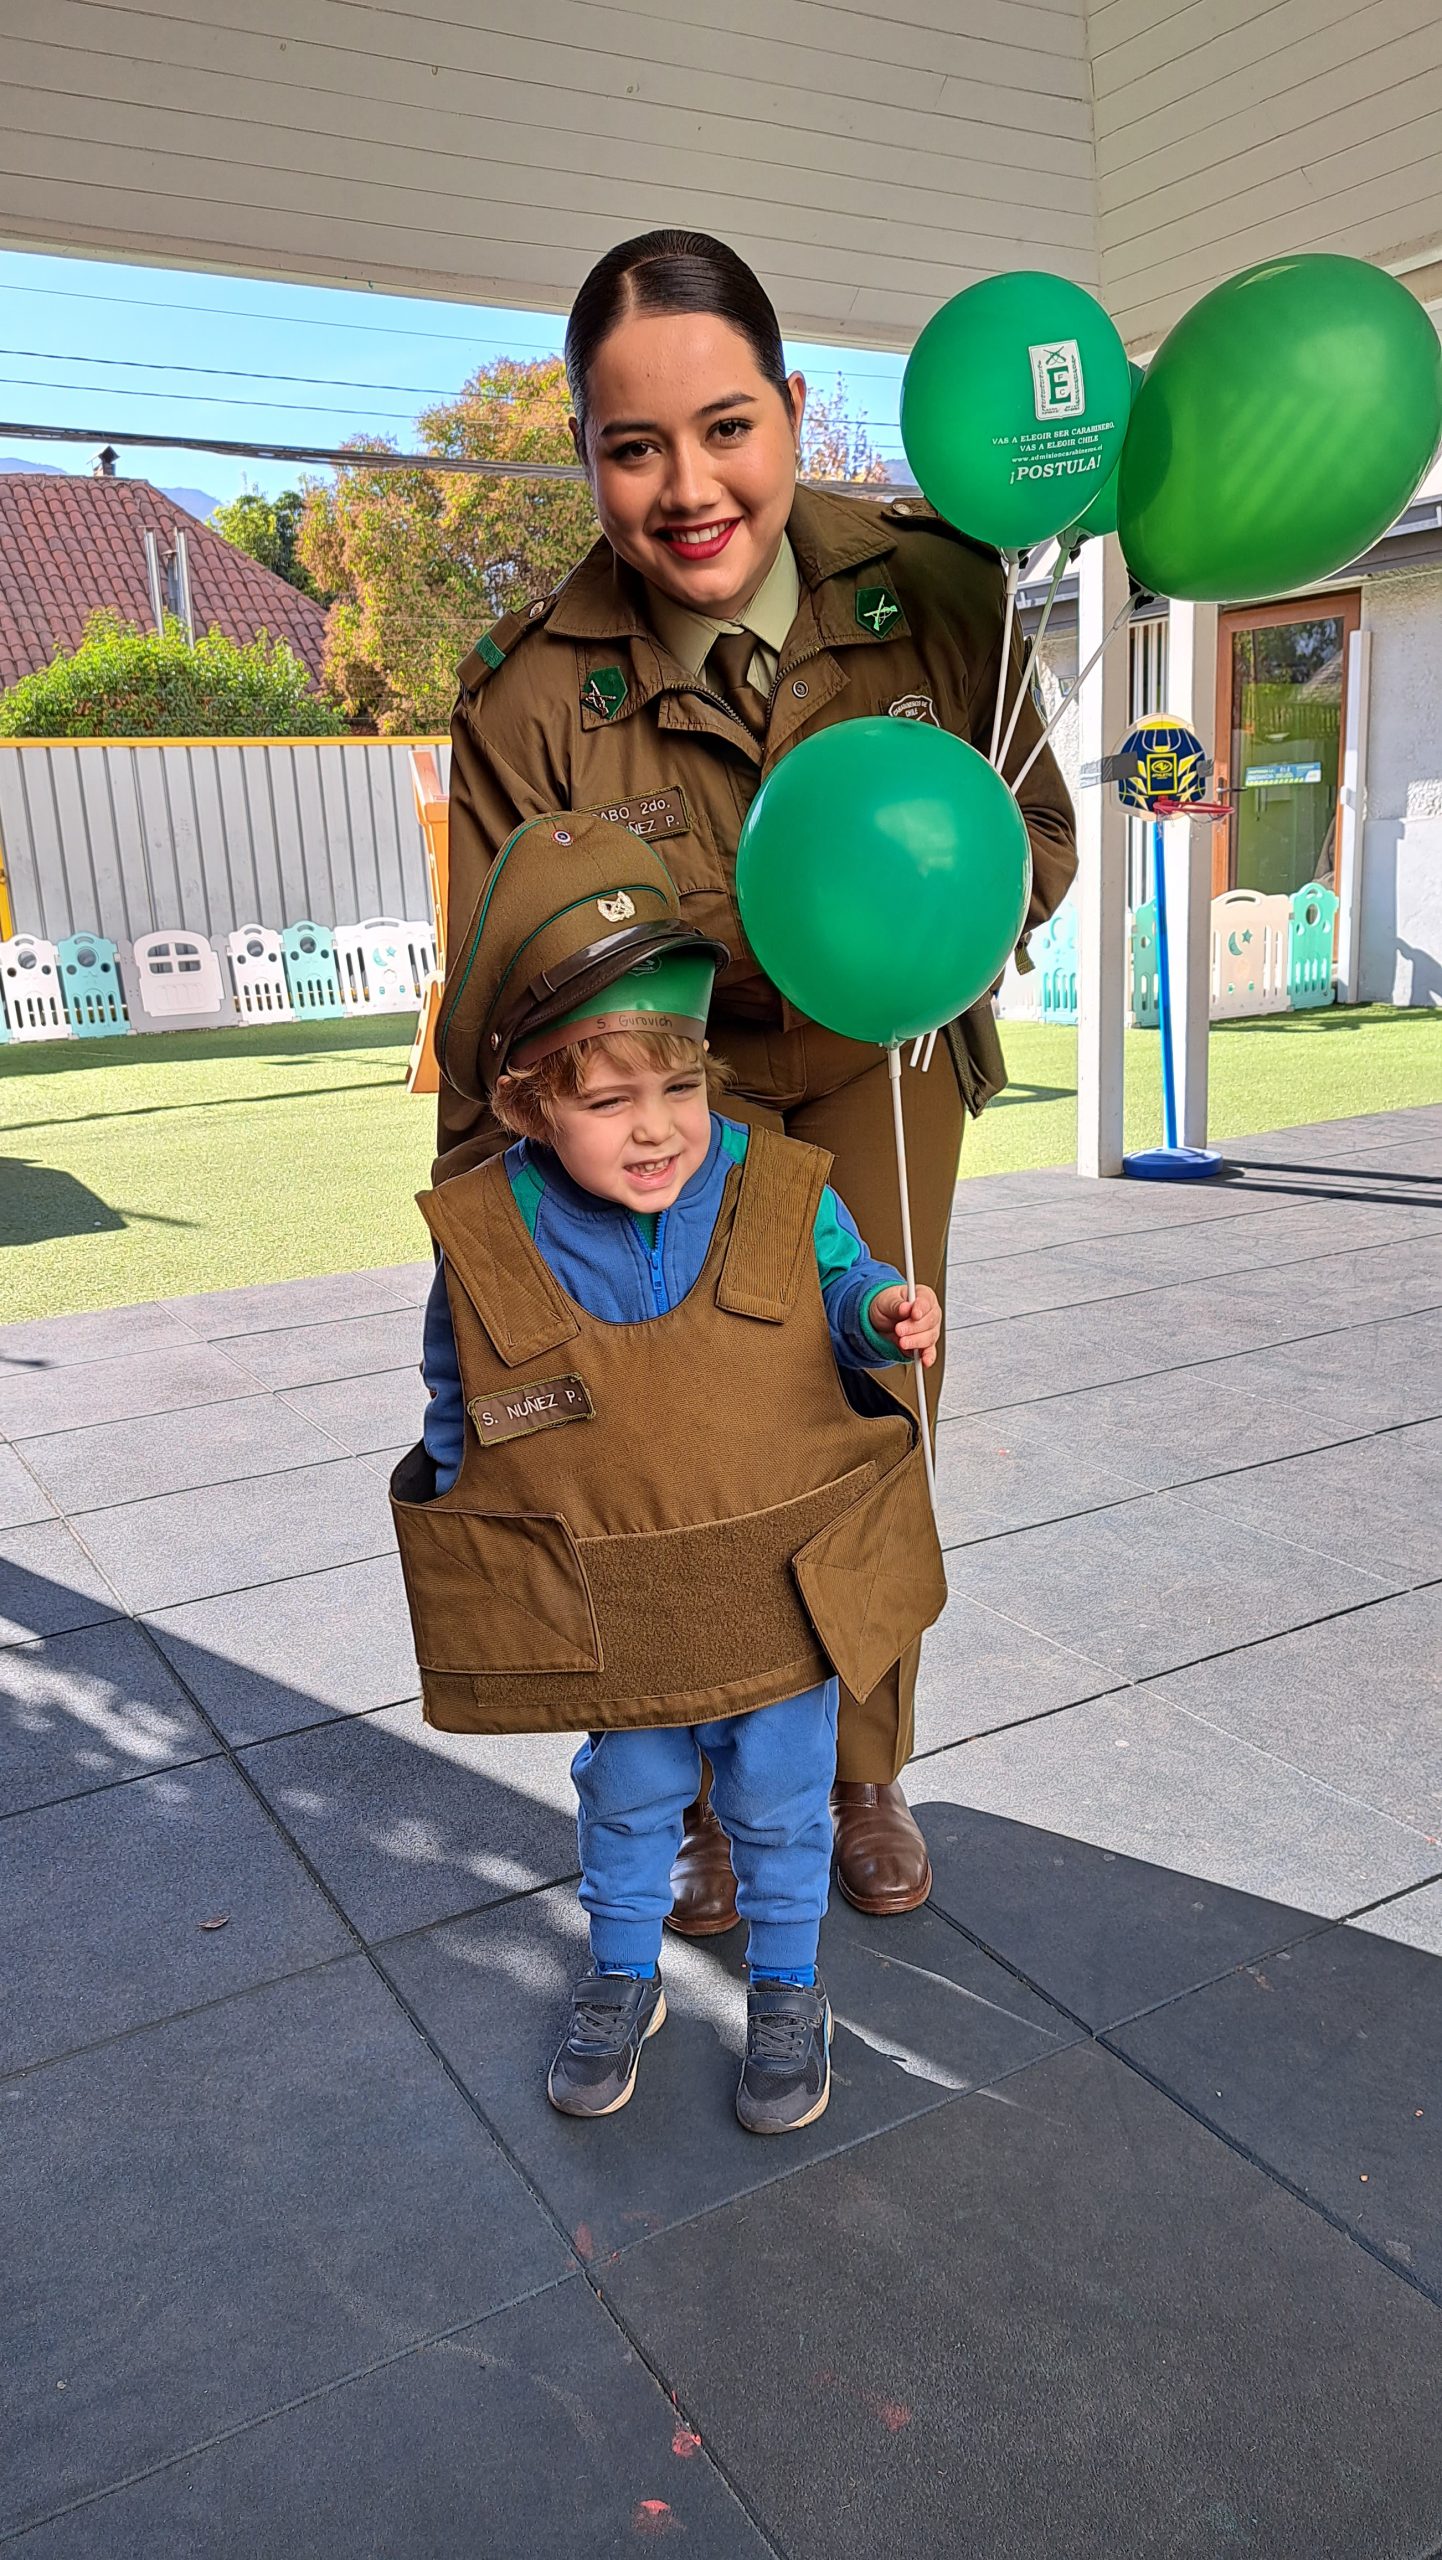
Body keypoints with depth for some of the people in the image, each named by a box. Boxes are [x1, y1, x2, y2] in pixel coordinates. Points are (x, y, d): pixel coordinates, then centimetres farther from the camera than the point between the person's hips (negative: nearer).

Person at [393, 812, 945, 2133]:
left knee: (779, 1803, 18)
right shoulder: (486, 1239, -15)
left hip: (779, 1590, 0)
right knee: (627, 1798, 22)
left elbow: (840, 1288, 2)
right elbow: (460, 1409, 0)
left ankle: (787, 1985, 43)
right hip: (602, 1615, 1)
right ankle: (623, 1976, 47)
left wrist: (884, 1314, -20)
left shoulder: (781, 1194, -16)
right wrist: (484, 1540, 2)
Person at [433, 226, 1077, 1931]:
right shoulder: (533, 696, -25)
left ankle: (863, 1781, 32)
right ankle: (717, 1807, 29)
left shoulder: (933, 584, -20)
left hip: (878, 1060, 2)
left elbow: (1038, 833, -6)